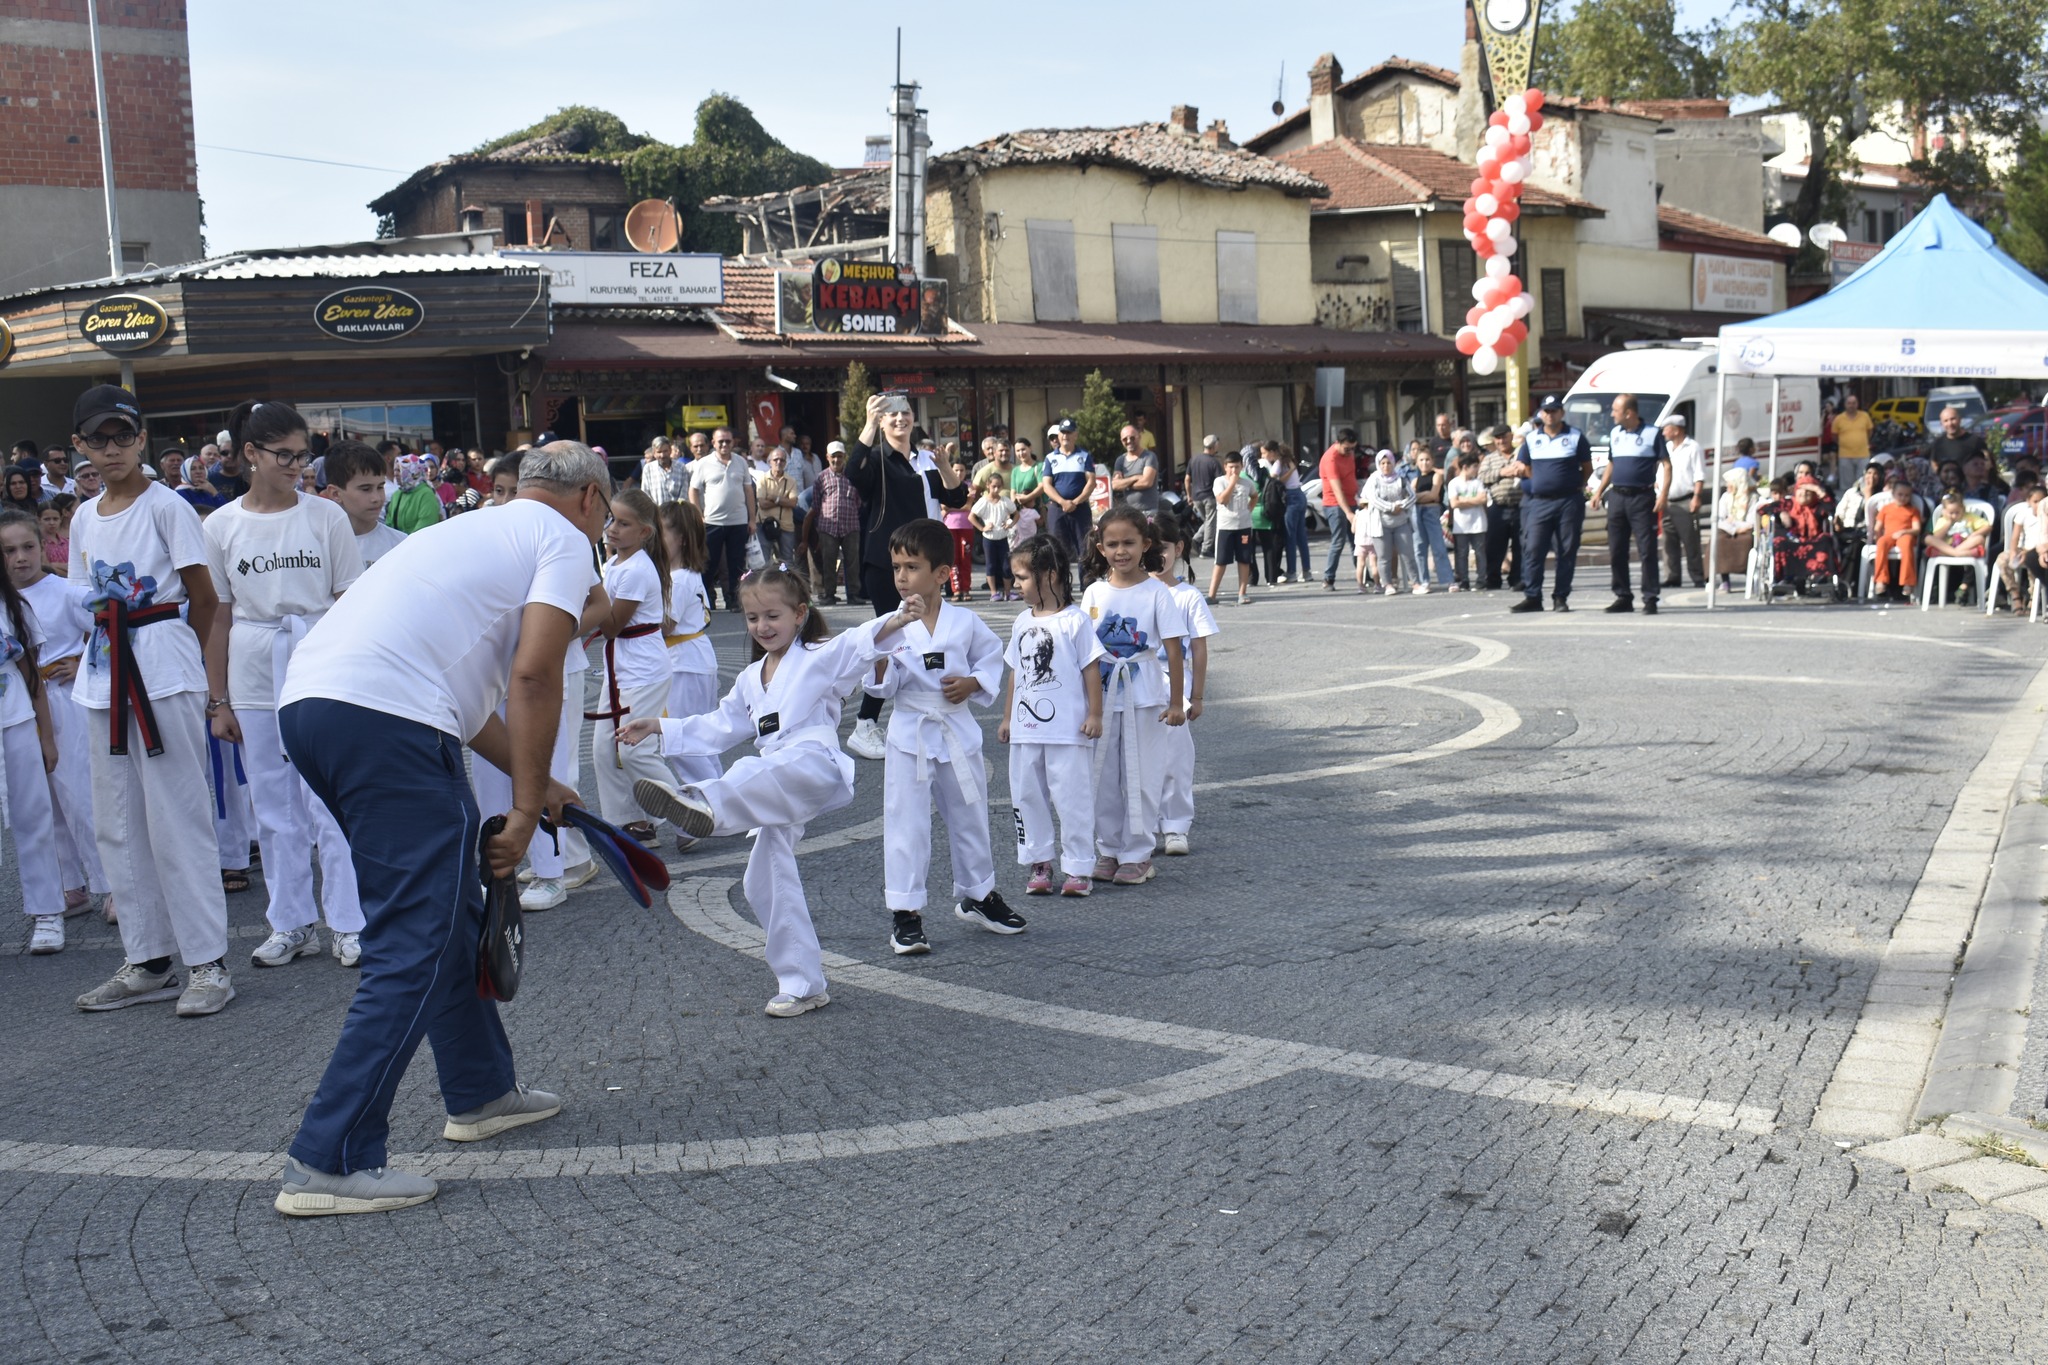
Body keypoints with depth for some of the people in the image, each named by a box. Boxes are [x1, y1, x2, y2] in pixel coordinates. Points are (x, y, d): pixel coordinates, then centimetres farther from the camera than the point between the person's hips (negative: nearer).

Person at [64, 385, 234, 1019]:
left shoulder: (166, 506, -6)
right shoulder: (85, 519, 13)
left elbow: (204, 598, -5)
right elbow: (97, 599, 18)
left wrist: (170, 651, 5)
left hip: (165, 672, -7)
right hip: (105, 674, 8)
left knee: (176, 818, -6)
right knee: (116, 823, 9)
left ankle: (207, 961, 0)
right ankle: (147, 961, 18)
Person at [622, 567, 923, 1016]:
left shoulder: (820, 657, 5)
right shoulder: (750, 678, 25)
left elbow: (859, 644, -14)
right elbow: (721, 727, 33)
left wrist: (897, 620, -35)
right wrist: (660, 727, 28)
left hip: (816, 765, -8)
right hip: (776, 787, 8)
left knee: (756, 775, -39)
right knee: (767, 881, 4)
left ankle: (706, 803, -73)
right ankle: (802, 985, 14)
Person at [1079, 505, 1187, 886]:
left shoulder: (1156, 592, -7)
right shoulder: (1094, 592, 3)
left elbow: (1174, 650, -6)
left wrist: (1176, 701, -8)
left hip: (1142, 696, -3)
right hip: (1101, 694, 3)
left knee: (1140, 775, 3)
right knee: (1103, 774, 9)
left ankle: (1137, 854, 12)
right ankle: (1108, 850, 20)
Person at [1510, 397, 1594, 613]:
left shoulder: (1575, 437, 4)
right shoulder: (1531, 439, 10)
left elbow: (1587, 468, 9)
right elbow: (1524, 469, 15)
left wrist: (1576, 485, 0)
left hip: (1569, 501, -2)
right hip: (1539, 501, 2)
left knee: (1567, 552, 1)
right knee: (1534, 550, -3)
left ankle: (1561, 598, 7)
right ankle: (1532, 597, 1)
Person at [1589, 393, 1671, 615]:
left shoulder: (1652, 434, -3)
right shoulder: (1614, 433, 14)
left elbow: (1666, 465, -5)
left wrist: (1664, 493, -16)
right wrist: (1599, 491, 16)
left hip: (1642, 498, -6)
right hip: (1617, 497, 6)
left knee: (1647, 551, -6)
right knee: (1616, 551, 6)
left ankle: (1650, 599, -2)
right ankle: (1623, 597, 15)